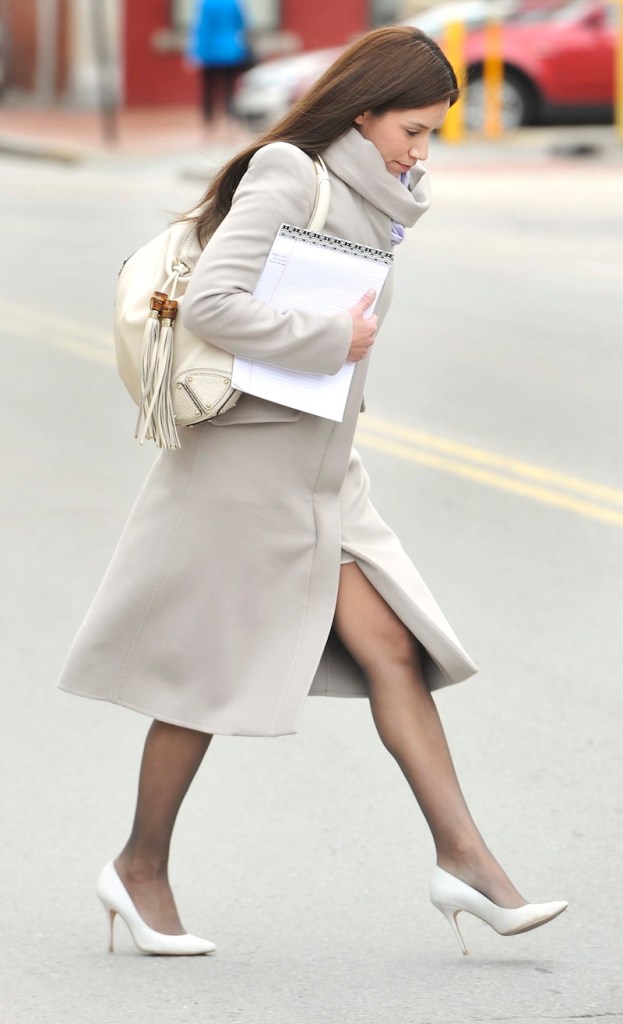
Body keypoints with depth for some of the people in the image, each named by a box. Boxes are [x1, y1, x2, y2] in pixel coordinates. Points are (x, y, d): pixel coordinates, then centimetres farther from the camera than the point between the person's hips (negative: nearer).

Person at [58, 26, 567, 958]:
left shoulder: (370, 200, 11)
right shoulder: (287, 178, -16)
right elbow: (210, 301, -27)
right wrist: (329, 339, -20)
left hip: (325, 468, 8)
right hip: (247, 463, -8)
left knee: (394, 649, 1)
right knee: (210, 673, 3)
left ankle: (463, 859, 0)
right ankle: (140, 867, 18)